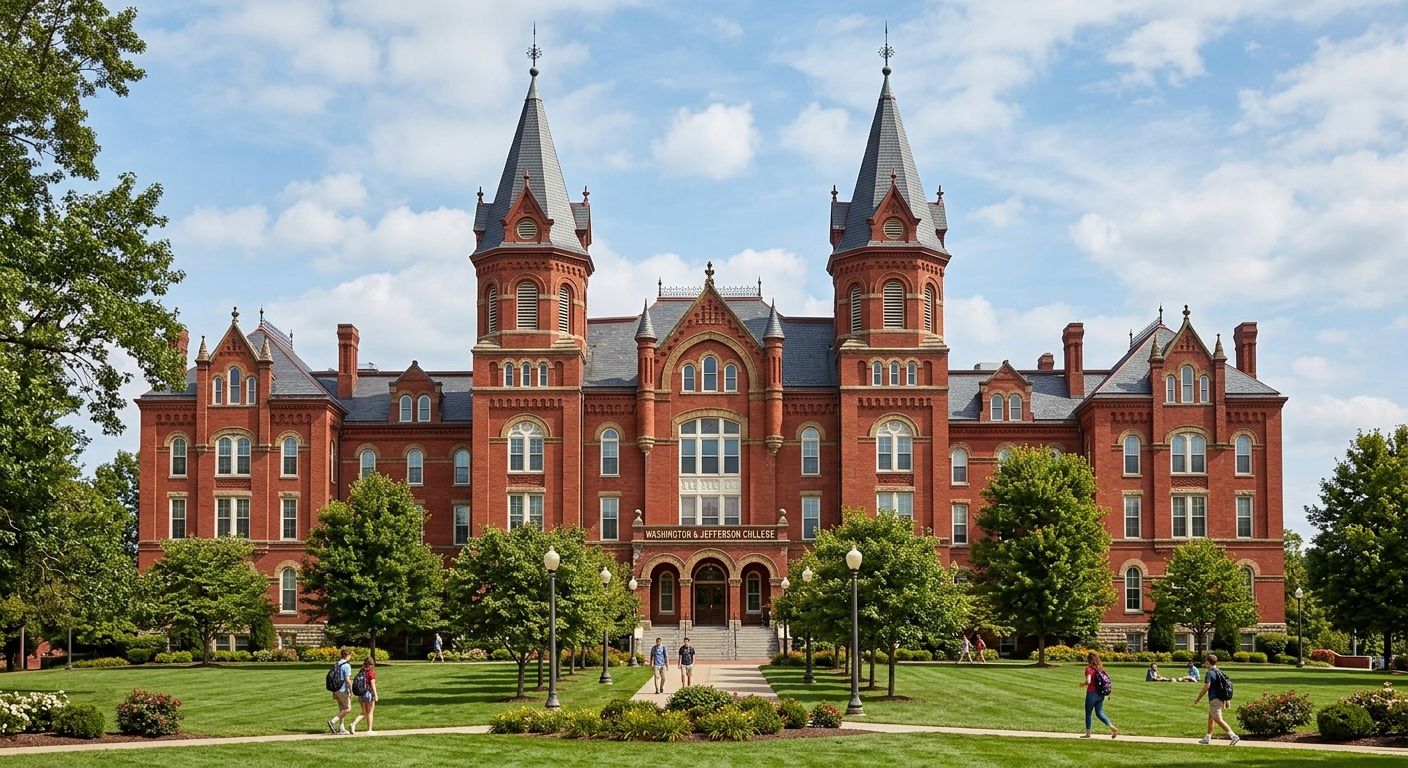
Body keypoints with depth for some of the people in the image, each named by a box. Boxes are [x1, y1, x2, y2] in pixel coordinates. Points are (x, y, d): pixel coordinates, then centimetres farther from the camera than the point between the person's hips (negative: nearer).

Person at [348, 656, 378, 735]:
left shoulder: (362, 671, 6)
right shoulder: (371, 672, -11)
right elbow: (373, 684, -14)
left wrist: (359, 694, 18)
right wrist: (375, 695, -9)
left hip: (361, 693, 6)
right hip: (369, 693, -6)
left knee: (364, 713, 13)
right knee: (370, 713, 6)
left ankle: (353, 724, -6)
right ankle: (369, 730, 10)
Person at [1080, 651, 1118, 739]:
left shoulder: (1089, 668, -14)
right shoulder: (1100, 668, 5)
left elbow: (1088, 681, -24)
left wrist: (1083, 684, -4)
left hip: (1091, 693, -6)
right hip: (1101, 694, 6)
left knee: (1088, 713, 9)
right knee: (1099, 713, 12)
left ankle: (1088, 733, 16)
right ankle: (1112, 727, -5)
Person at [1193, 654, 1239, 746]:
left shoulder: (1210, 673, -13)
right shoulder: (1220, 672, 13)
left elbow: (1206, 687, -18)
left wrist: (1198, 698, -11)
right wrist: (1227, 700, 19)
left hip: (1214, 699, -9)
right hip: (1221, 699, 9)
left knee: (1218, 719, -8)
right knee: (1211, 717, 19)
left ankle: (1233, 736, -16)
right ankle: (1207, 738, 25)